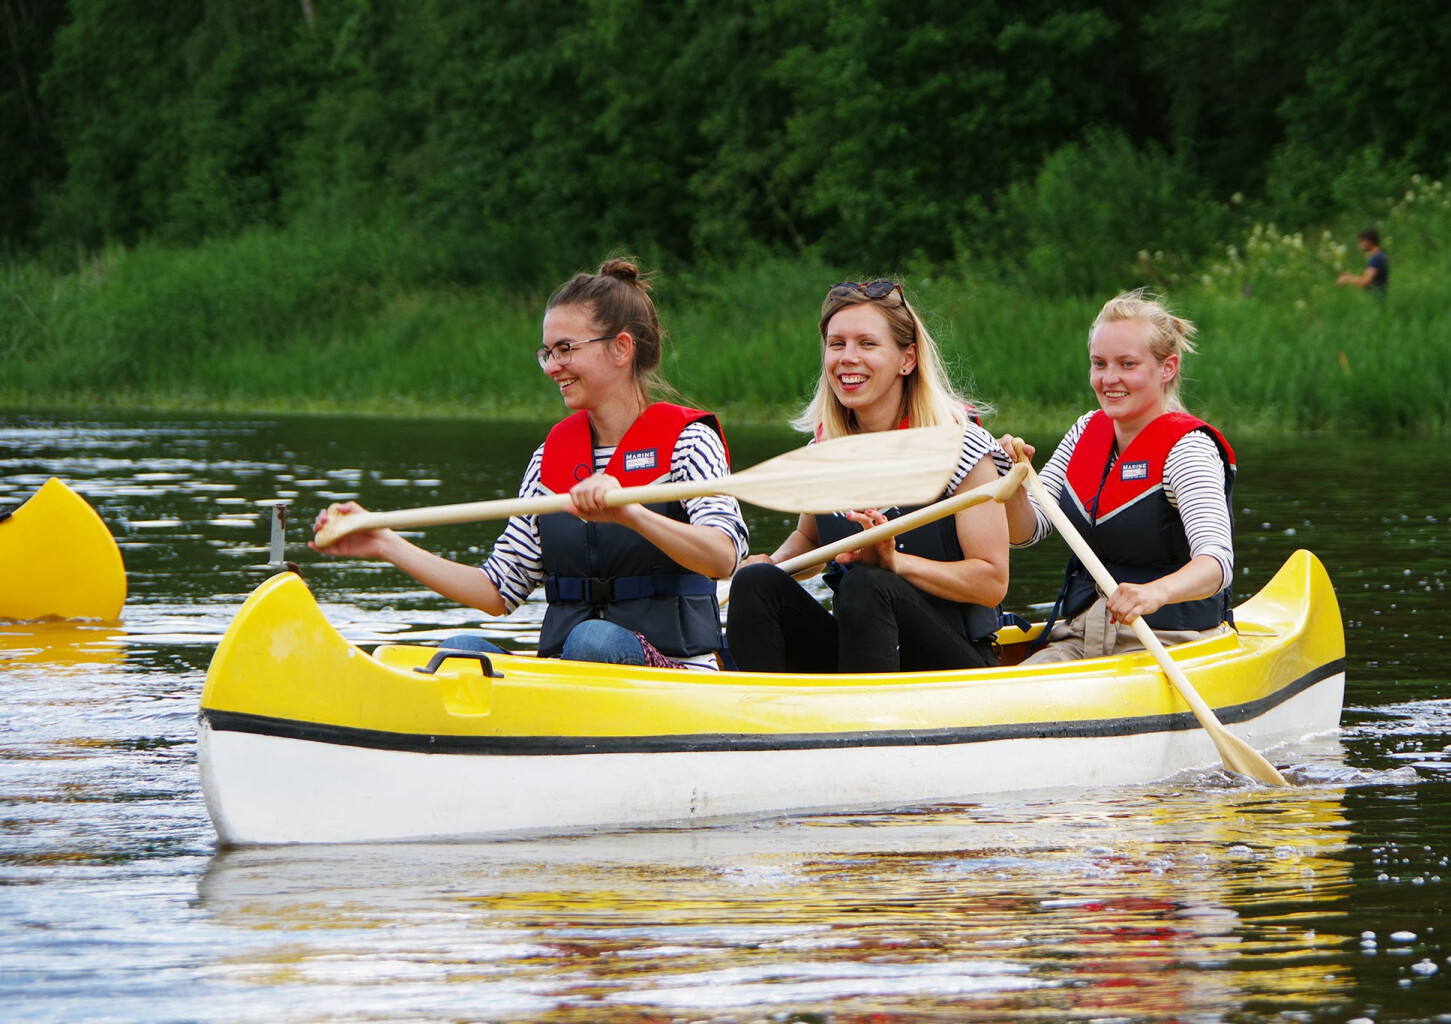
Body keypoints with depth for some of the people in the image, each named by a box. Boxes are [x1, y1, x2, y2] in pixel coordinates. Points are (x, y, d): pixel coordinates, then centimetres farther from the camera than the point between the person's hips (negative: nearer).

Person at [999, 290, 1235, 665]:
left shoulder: (1188, 447, -12)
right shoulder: (1088, 431, 11)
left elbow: (1217, 562, -27)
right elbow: (1026, 532, 11)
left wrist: (1155, 593, -48)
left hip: (1168, 643, -6)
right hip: (1079, 632, 6)